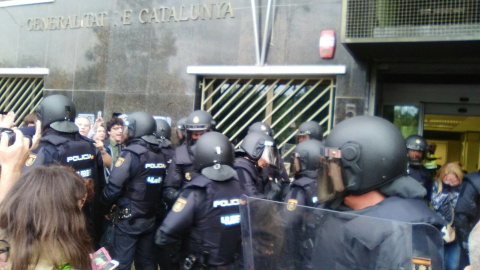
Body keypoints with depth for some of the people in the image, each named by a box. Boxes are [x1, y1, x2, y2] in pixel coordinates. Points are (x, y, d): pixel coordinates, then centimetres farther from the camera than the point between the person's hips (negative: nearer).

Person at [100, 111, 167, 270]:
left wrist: (104, 208, -2)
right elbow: (160, 188, 8)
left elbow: (113, 188, -18)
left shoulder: (130, 154, -16)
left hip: (128, 219, -6)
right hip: (150, 219, 7)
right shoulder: (160, 155, 4)